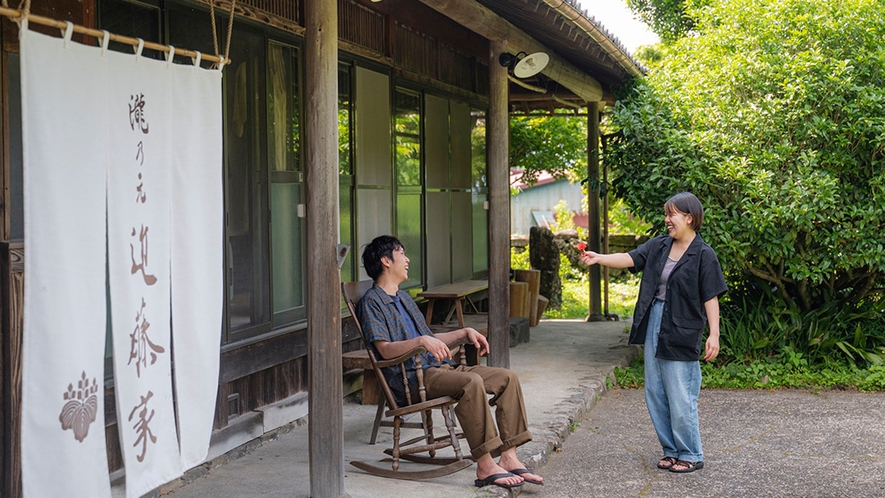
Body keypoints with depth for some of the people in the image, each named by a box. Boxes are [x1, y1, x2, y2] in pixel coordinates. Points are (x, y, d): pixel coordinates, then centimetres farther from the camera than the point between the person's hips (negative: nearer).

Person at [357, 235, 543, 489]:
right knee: (471, 382, -34)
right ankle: (485, 466, -33)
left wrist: (466, 332, 22)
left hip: (439, 367, 9)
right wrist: (422, 340, -29)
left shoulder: (403, 298, 28)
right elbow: (385, 349, -15)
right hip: (412, 378, -9)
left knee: (507, 378, -7)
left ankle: (508, 458, -14)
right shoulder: (372, 302, -2)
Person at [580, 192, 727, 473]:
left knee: (680, 398, -4)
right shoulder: (659, 246, 9)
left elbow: (710, 297, -9)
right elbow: (630, 259, 2)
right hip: (653, 326, 7)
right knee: (655, 395, 11)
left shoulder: (703, 255, -8)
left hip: (681, 333, -7)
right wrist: (599, 258, -13)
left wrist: (714, 334, -14)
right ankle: (672, 451, 24)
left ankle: (691, 456, 11)